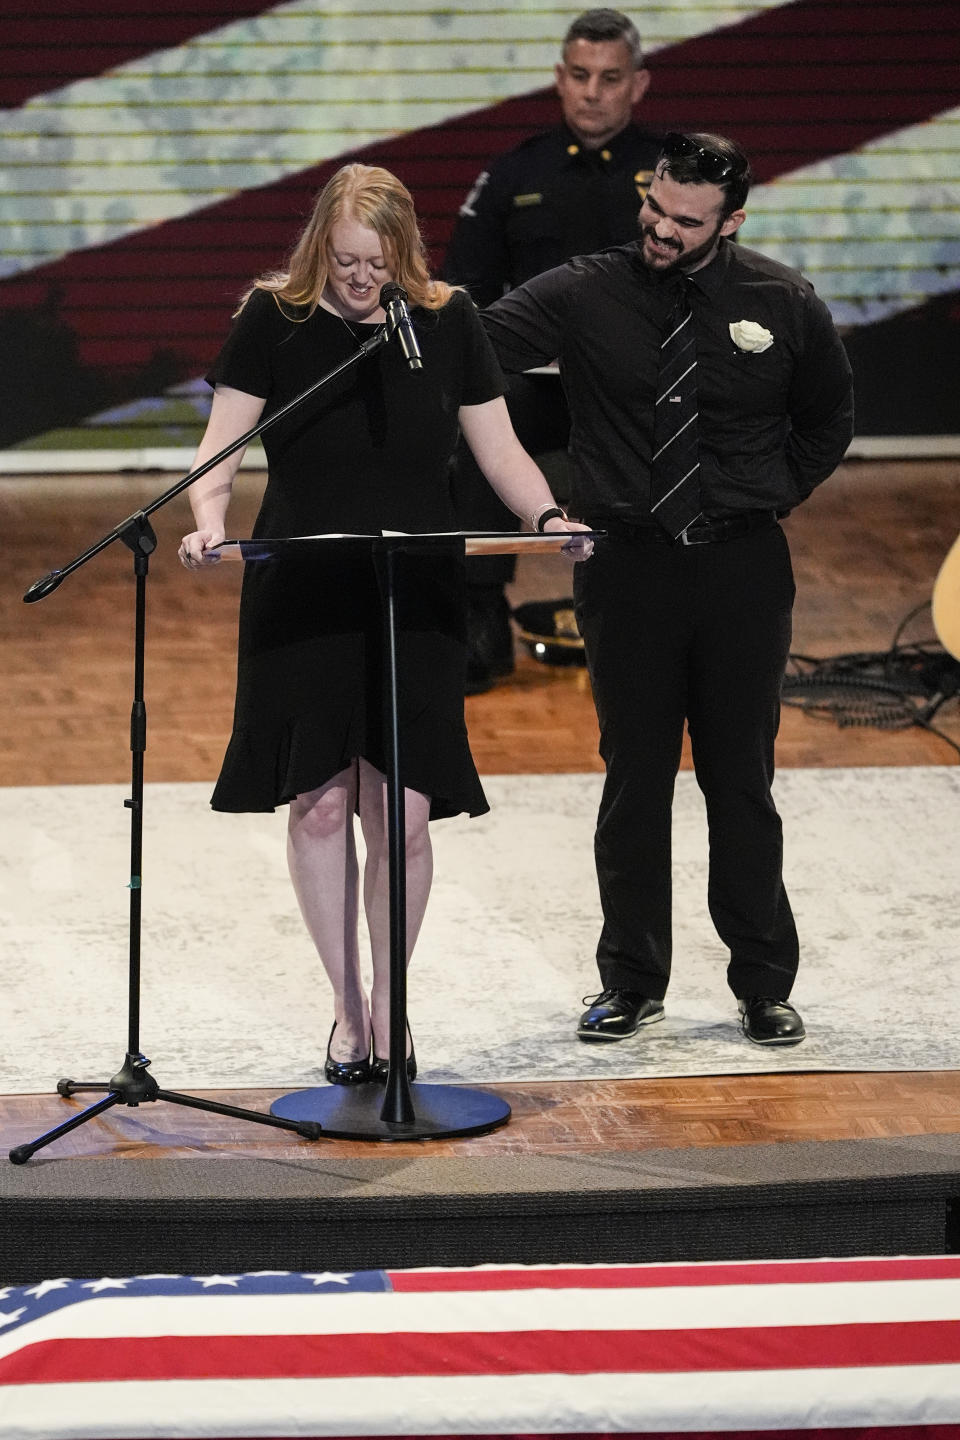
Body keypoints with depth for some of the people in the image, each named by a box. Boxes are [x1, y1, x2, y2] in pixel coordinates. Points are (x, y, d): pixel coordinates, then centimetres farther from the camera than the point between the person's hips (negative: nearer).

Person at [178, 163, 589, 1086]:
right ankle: (347, 1009, 14)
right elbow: (220, 447, -2)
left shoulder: (447, 322, 3)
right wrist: (208, 521, -22)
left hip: (417, 602, 1)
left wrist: (546, 516, -12)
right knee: (320, 802, 0)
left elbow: (499, 451, 7)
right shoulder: (274, 319, -1)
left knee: (403, 812, -3)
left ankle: (389, 1006, 15)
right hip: (301, 597, -1)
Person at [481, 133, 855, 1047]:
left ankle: (764, 985, 14)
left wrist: (773, 496, 6)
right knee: (635, 777, 6)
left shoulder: (780, 305, 1)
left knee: (742, 780, 5)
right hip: (627, 564, 0)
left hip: (743, 569, 0)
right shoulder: (586, 295, -5)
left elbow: (829, 417, 16)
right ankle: (631, 981, 16)